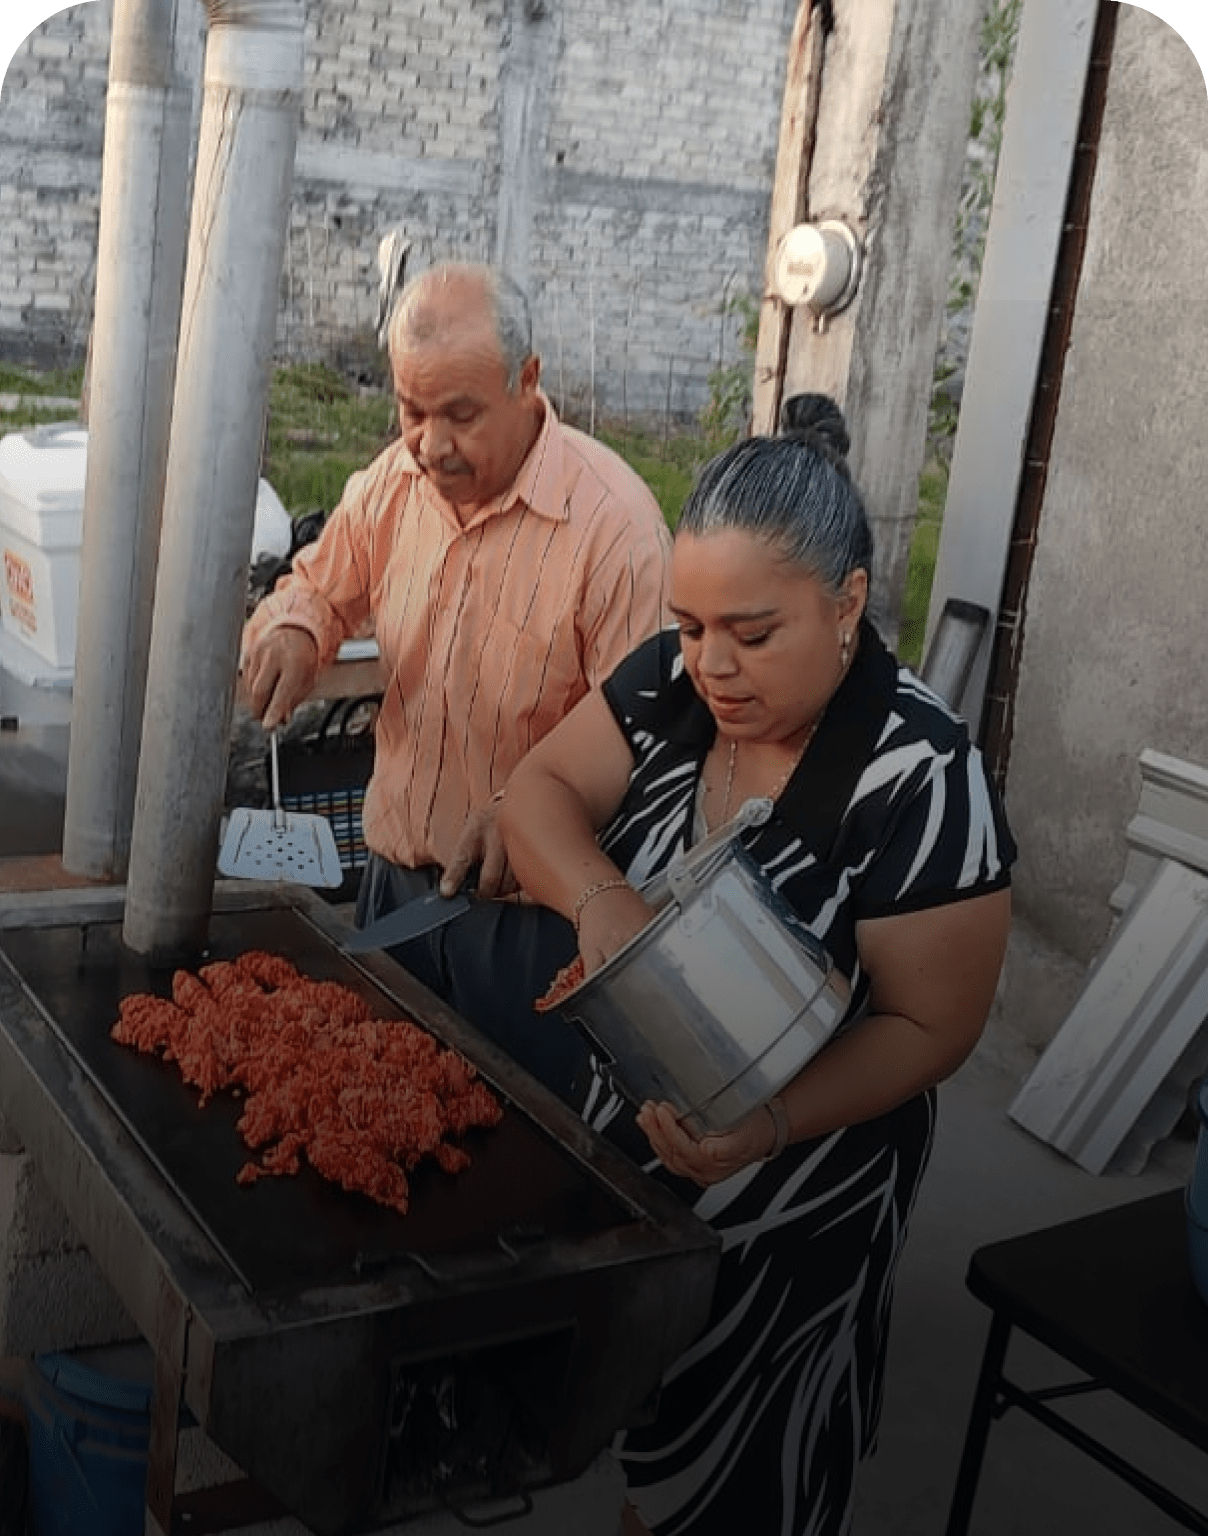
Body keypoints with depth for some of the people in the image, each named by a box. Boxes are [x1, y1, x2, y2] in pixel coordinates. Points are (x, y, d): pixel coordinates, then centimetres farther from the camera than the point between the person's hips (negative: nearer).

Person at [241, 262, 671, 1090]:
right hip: (396, 876, 6)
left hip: (530, 908, -5)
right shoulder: (393, 479, -2)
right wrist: (293, 629, -8)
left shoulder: (615, 520, -22)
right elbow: (322, 587, 15)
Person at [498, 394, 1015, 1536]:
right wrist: (599, 897, -27)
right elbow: (538, 789, -6)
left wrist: (769, 1124, -35)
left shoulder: (918, 779, -27)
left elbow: (932, 1025, -20)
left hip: (785, 1210, -5)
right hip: (620, 1148, 5)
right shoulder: (672, 684, -11)